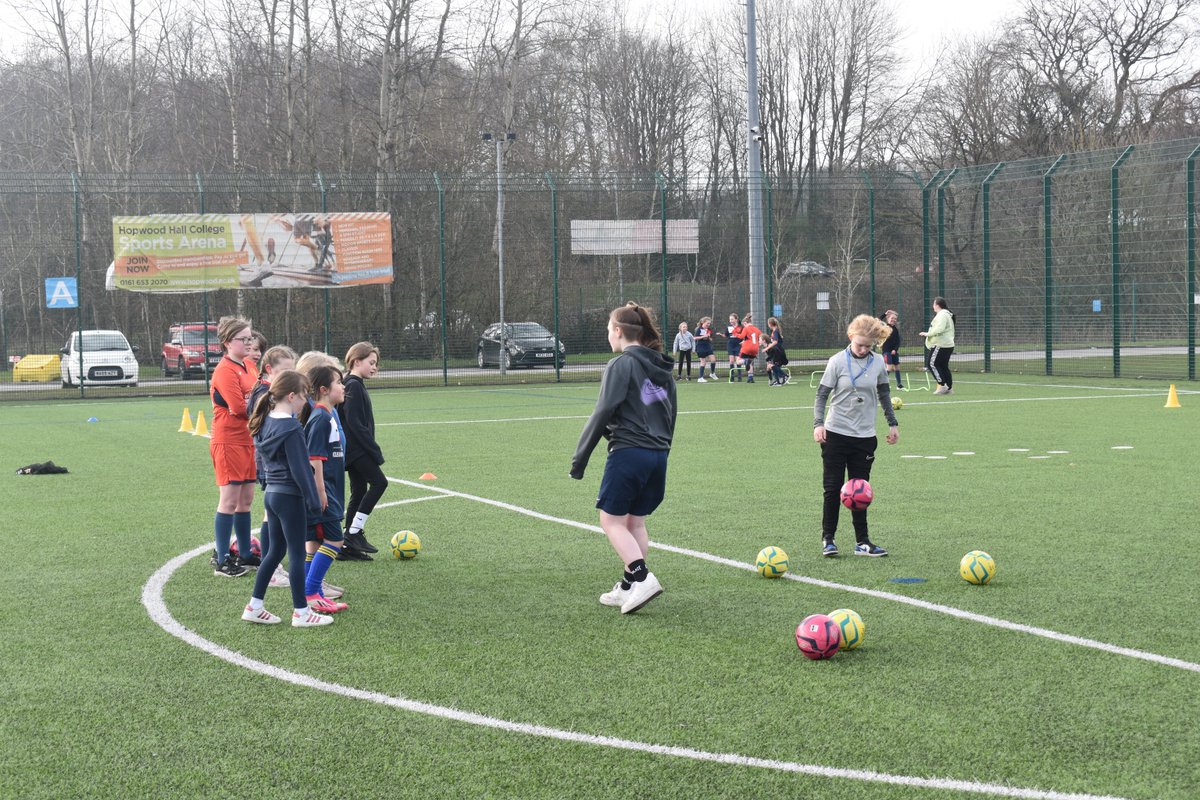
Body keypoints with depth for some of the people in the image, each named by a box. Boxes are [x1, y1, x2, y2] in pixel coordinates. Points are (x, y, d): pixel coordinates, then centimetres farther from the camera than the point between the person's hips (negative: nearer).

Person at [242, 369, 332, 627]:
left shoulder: (266, 422, 7)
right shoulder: (291, 428, -19)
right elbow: (300, 468, -19)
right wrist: (314, 501, -13)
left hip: (272, 493, 9)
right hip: (290, 497, -9)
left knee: (275, 551, 17)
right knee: (297, 553, 0)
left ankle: (254, 606, 18)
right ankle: (301, 613, 6)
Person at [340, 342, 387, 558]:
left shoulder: (356, 385, 16)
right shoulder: (353, 386, -14)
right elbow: (354, 423, -21)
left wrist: (371, 448, 17)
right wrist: (374, 449, -19)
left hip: (355, 449, 10)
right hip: (357, 449, -10)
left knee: (359, 492, 9)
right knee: (379, 482, -10)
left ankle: (348, 547, 10)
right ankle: (354, 533, -9)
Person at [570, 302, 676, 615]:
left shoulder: (621, 365, -9)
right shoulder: (661, 368, 14)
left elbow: (603, 413, -14)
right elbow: (671, 414, 19)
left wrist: (580, 457, -9)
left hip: (628, 452, -8)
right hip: (658, 454, 8)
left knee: (611, 520, -1)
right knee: (636, 521, 14)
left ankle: (642, 578, -15)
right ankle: (629, 588, 17)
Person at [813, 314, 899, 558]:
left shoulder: (878, 363, 2)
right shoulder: (838, 361, -7)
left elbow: (884, 394, 16)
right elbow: (822, 394, -6)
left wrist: (892, 423, 17)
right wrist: (818, 423, -17)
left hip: (865, 436, 3)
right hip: (836, 434, -3)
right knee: (833, 488, 0)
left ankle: (862, 542, 11)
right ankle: (828, 539, 10)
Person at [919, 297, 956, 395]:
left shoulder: (942, 314, -13)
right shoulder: (947, 314, 21)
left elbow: (939, 329, -26)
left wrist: (928, 334, -14)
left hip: (940, 345, -11)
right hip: (948, 344, 11)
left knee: (932, 364, -10)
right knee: (944, 366, 12)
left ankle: (942, 385, -14)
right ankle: (949, 387, 9)